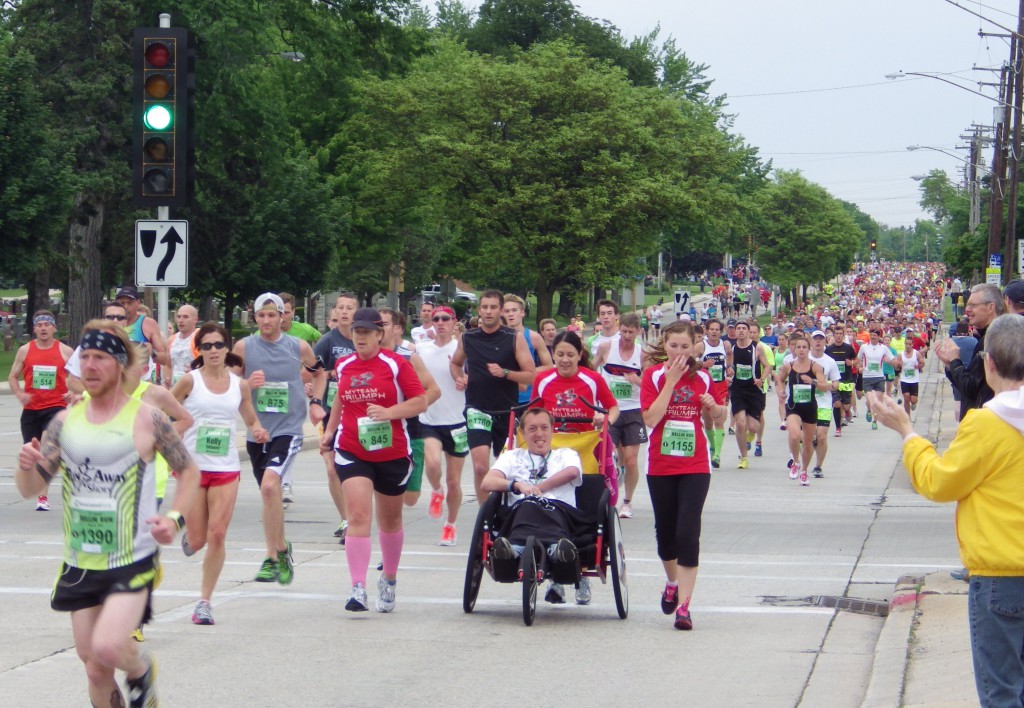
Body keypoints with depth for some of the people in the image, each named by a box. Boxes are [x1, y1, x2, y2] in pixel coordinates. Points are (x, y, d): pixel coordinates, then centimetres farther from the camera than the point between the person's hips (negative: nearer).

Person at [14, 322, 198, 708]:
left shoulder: (146, 419, -7)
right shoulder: (65, 422, 4)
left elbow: (188, 471, 5)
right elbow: (30, 489, 5)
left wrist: (175, 518, -10)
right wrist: (27, 466, -17)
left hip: (133, 561, -4)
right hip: (80, 563, 4)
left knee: (107, 647, -22)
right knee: (95, 671, 7)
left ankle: (141, 669, 12)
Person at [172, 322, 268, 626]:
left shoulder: (240, 385, 5)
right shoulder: (190, 380, -4)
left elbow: (251, 420, 16)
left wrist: (258, 431, -6)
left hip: (226, 469, 2)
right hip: (192, 466, -2)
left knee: (217, 534, -9)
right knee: (197, 541, 2)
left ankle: (205, 601, 1)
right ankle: (189, 534, 41)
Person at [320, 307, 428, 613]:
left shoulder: (396, 364, -7)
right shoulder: (343, 367, 6)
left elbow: (421, 401, -8)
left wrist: (388, 412, -22)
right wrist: (330, 430, 14)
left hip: (392, 453, -1)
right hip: (351, 452, 1)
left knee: (390, 519, 15)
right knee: (358, 515, -16)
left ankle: (389, 581, 36)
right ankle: (358, 589, -20)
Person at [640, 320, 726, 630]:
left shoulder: (702, 377, 3)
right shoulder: (654, 375, -3)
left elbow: (720, 419, 15)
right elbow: (650, 418, -16)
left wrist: (714, 407, -7)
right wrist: (671, 381, -19)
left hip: (695, 466, 0)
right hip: (660, 465, 0)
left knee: (688, 532, -12)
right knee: (665, 531, 12)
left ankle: (683, 605, -14)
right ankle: (672, 583, 41)